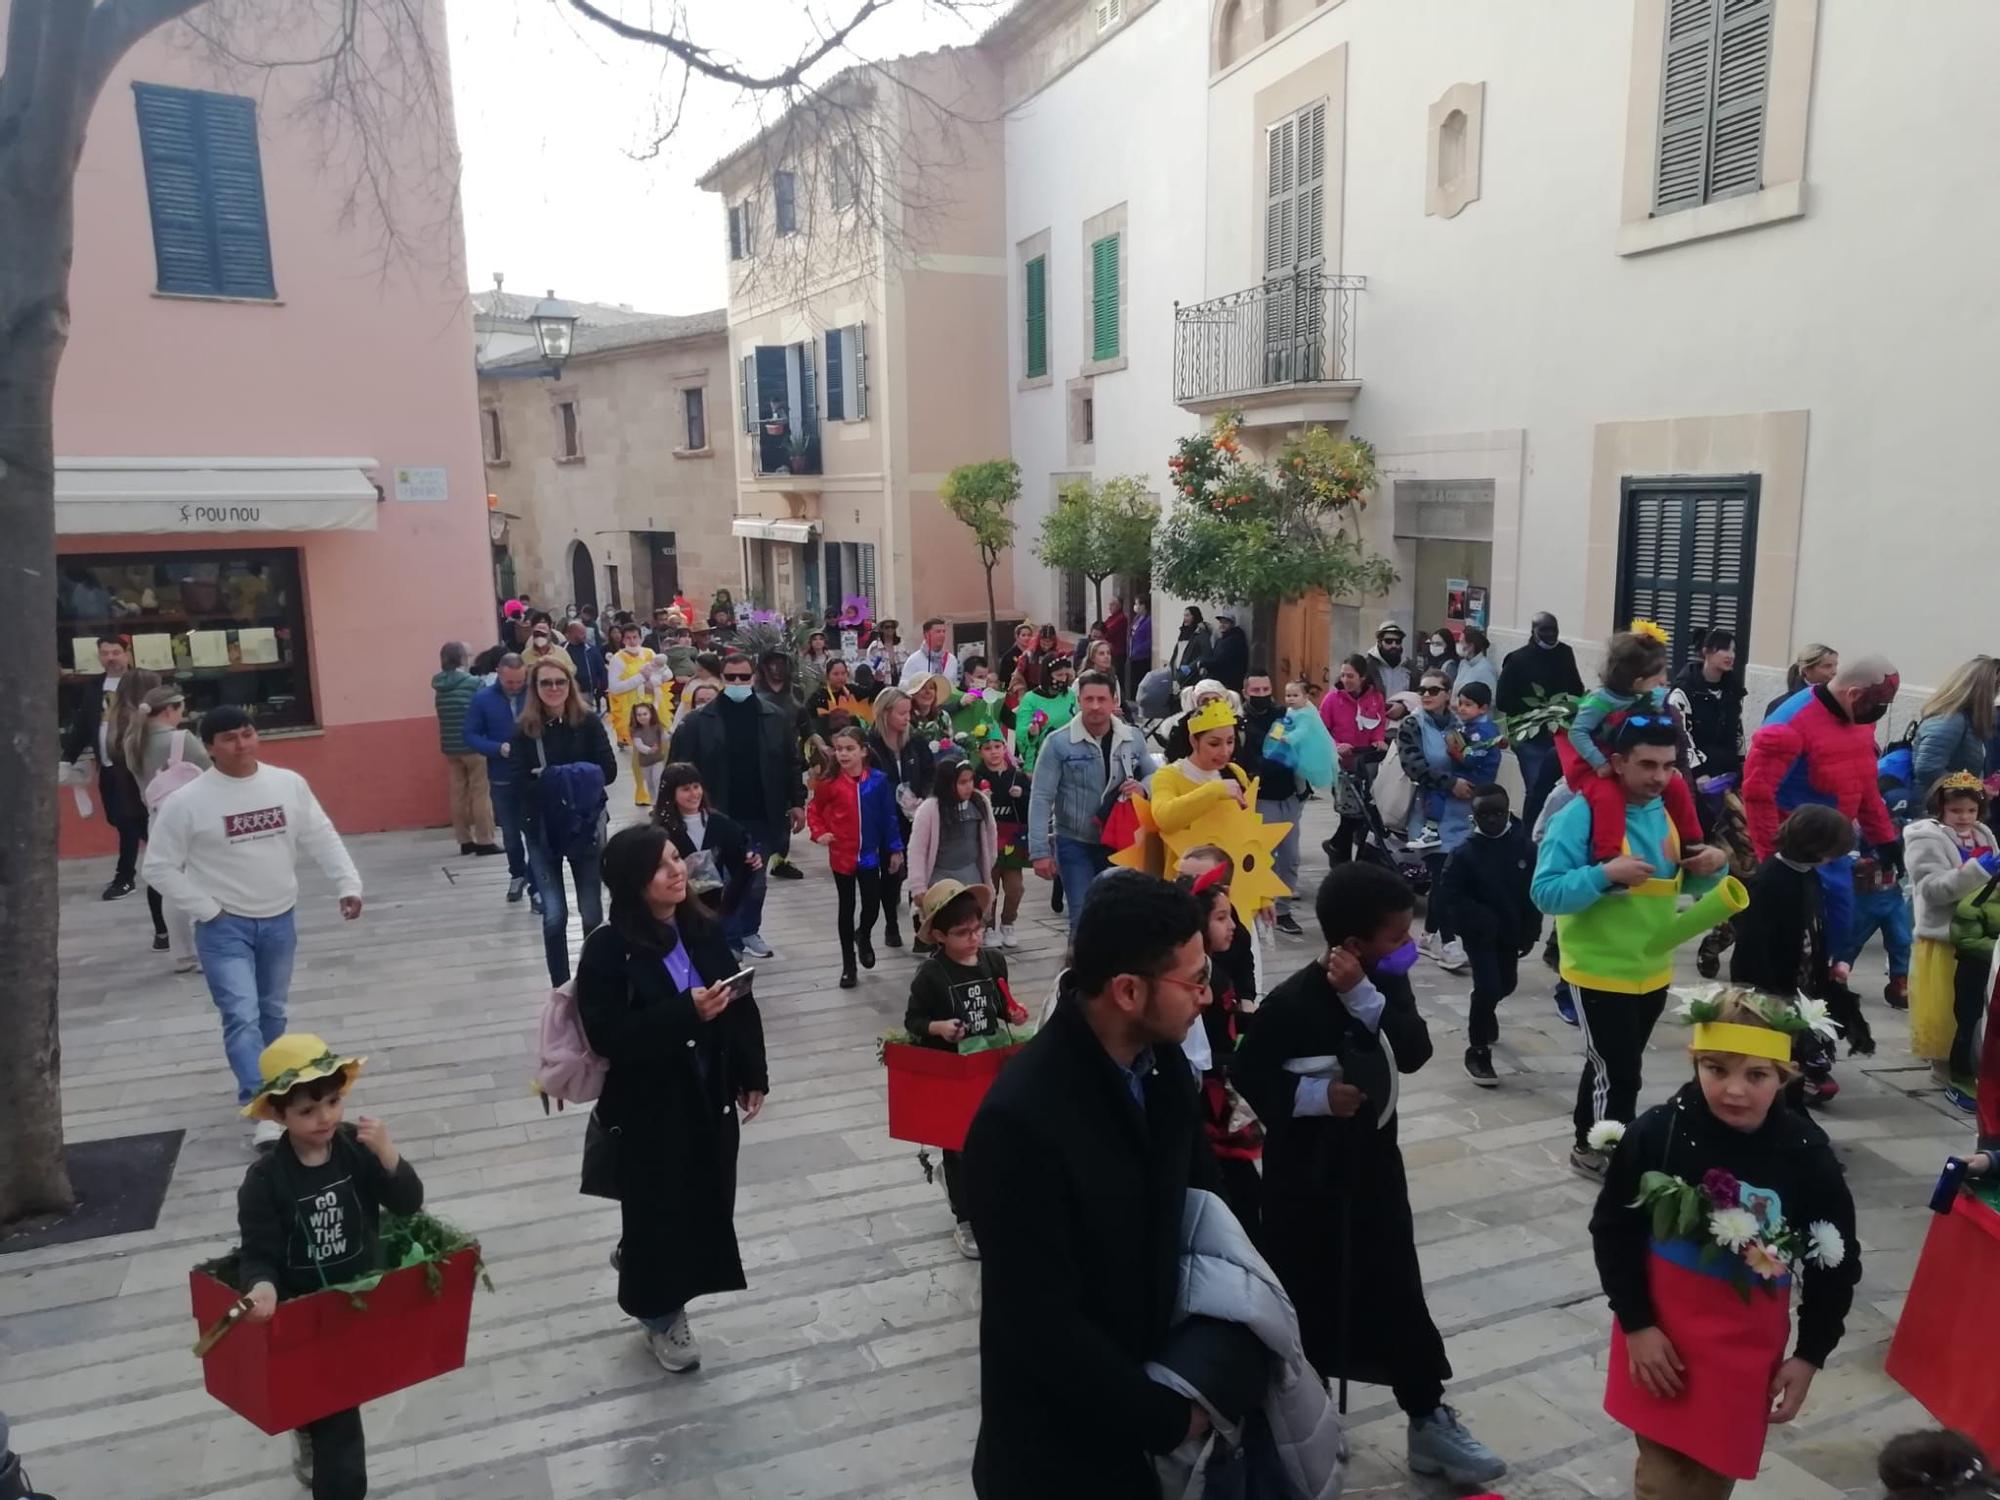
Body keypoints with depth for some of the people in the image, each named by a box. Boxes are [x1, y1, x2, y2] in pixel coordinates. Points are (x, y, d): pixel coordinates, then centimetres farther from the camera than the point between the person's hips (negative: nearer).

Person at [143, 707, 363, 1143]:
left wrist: (348, 884, -6)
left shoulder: (289, 784, -2)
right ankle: (266, 1113, -17)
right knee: (242, 1017, -14)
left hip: (280, 921, 4)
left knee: (272, 1013, 18)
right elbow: (160, 868, -7)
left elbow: (322, 838, 4)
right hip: (224, 927, -4)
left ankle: (266, 1086, 37)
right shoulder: (186, 801, -12)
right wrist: (207, 910, -12)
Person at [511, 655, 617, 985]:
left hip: (585, 827, 1)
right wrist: (563, 779, -22)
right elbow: (522, 783, -10)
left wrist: (559, 777, -16)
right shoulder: (524, 729, -4)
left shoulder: (588, 722, -4)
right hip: (542, 830, 0)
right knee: (554, 916, -3)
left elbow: (609, 771, -8)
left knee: (592, 914, 6)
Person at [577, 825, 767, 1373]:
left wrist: (753, 1075, 7)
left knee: (708, 1202, 14)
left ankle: (636, 1260, 45)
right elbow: (607, 1035, -22)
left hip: (710, 1094, 5)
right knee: (659, 1212, 9)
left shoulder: (703, 930, -2)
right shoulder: (608, 948, -17)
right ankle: (659, 1314, 36)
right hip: (648, 1106, -5)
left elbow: (741, 1002, 6)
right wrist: (686, 1012, -30)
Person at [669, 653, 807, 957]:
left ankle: (749, 932, 33)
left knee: (756, 881, 14)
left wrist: (797, 802, 3)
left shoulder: (777, 717, 0)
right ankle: (730, 941, 17)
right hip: (719, 818, -2)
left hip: (761, 816, 2)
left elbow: (792, 763, 5)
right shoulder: (699, 721, -6)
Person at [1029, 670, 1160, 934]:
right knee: (1084, 915, -7)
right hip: (1075, 844, -3)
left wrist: (1143, 787, -13)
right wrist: (1040, 851, -16)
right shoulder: (1058, 743, -11)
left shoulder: (1133, 738, 0)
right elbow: (1041, 798, -12)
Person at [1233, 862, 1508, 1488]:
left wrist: (1365, 997, -28)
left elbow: (1415, 1052, -16)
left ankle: (1429, 1420, 28)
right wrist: (1312, 1095, -25)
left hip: (1374, 1162, 5)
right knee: (1307, 1302, 9)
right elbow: (1245, 1074, -15)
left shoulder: (1387, 982, -3)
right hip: (1307, 1176, -5)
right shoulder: (1293, 1001, -22)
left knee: (1398, 1295, 14)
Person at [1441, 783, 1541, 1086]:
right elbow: (1453, 895, -13)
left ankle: (1482, 1016, 54)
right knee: (1488, 987, -14)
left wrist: (1531, 930, -5)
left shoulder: (1524, 845, -9)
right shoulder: (1465, 852, -16)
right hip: (1479, 933, -5)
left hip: (1510, 931, 5)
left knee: (1506, 984, 21)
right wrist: (1483, 920, -23)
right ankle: (1477, 1052, 2)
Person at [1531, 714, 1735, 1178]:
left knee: (1611, 1067, 20)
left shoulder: (1668, 811, 1)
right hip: (1599, 972, -7)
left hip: (1653, 971, 7)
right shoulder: (1582, 814, -20)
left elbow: (1688, 882, 13)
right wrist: (1605, 874, -36)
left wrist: (1713, 867, -8)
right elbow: (1545, 892, -24)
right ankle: (1604, 1154, 19)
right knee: (1617, 1073, -2)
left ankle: (1590, 1145, 37)